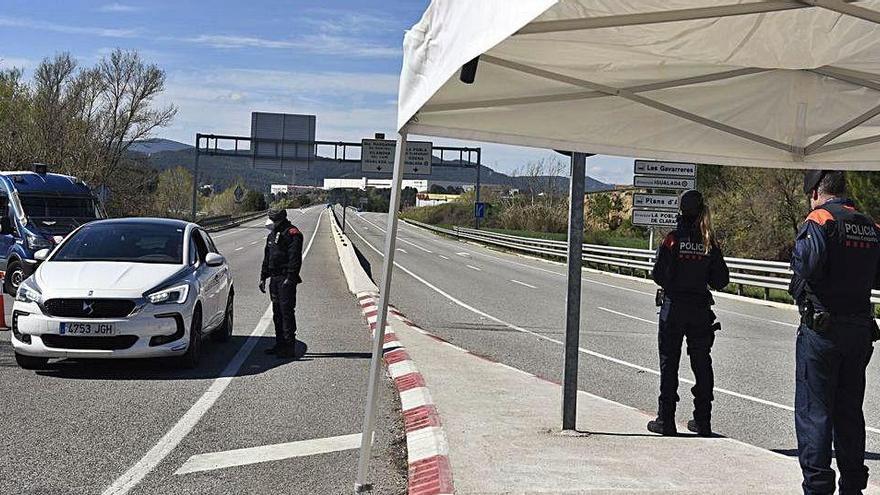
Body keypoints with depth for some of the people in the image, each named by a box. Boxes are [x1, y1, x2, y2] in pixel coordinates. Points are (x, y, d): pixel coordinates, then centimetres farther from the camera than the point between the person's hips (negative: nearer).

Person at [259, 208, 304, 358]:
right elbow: (267, 258, 23)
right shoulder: (272, 235, 17)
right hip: (274, 278, 9)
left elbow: (295, 259, -17)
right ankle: (280, 344, 19)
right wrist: (263, 277, 19)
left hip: (286, 279, -9)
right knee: (277, 312, 12)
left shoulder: (292, 234, -11)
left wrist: (290, 278, -22)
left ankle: (289, 347, -9)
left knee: (287, 312, -10)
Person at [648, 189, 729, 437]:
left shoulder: (673, 239, -10)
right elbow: (721, 280, 1)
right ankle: (702, 421, 15)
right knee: (701, 363, 11)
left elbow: (659, 274, -12)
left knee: (669, 362, 4)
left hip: (673, 307, -3)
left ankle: (666, 420, 5)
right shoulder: (710, 243, 0)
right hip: (701, 309, 3)